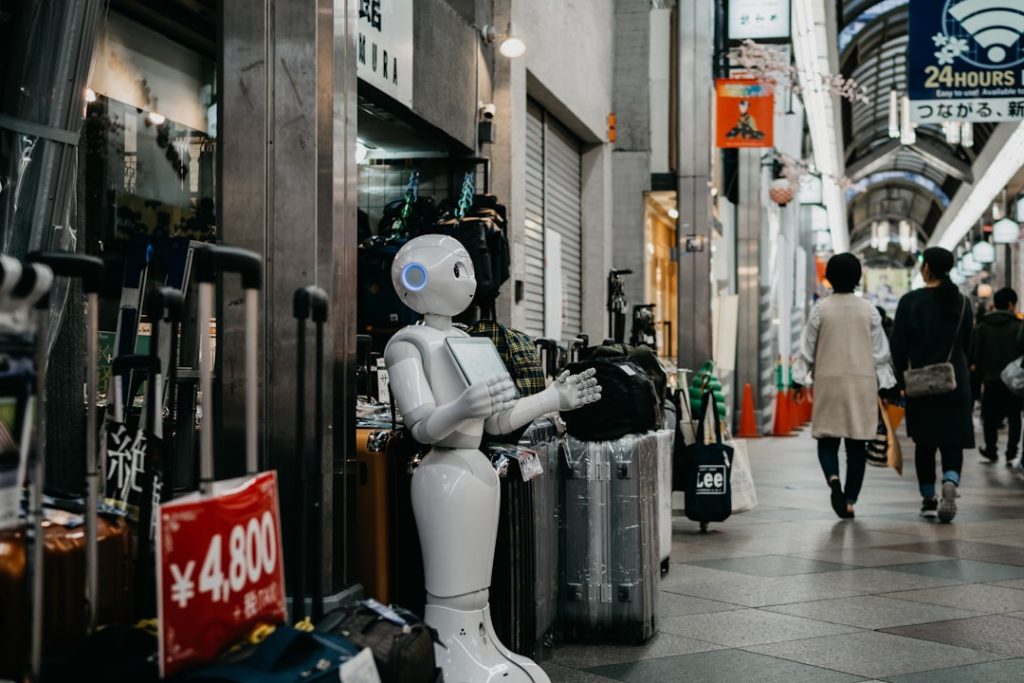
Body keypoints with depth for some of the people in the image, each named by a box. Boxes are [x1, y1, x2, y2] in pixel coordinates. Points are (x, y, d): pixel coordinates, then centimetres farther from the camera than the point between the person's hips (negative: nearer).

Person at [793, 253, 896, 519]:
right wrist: (884, 385, 12)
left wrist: (799, 380, 8)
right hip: (863, 382, 1)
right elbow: (880, 352, 4)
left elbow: (807, 348, 0)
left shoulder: (821, 309, -4)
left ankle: (833, 479, -21)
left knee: (827, 440, 7)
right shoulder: (869, 310, 1)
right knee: (857, 445, 7)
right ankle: (850, 500, 6)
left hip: (828, 381, -1)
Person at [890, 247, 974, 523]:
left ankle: (929, 500, 12)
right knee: (953, 440, 4)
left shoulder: (911, 301, -7)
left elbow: (898, 345, -7)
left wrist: (902, 377, 4)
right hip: (956, 383, 2)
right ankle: (950, 482, -23)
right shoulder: (962, 302, 5)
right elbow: (967, 344, 11)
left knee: (924, 443, 9)